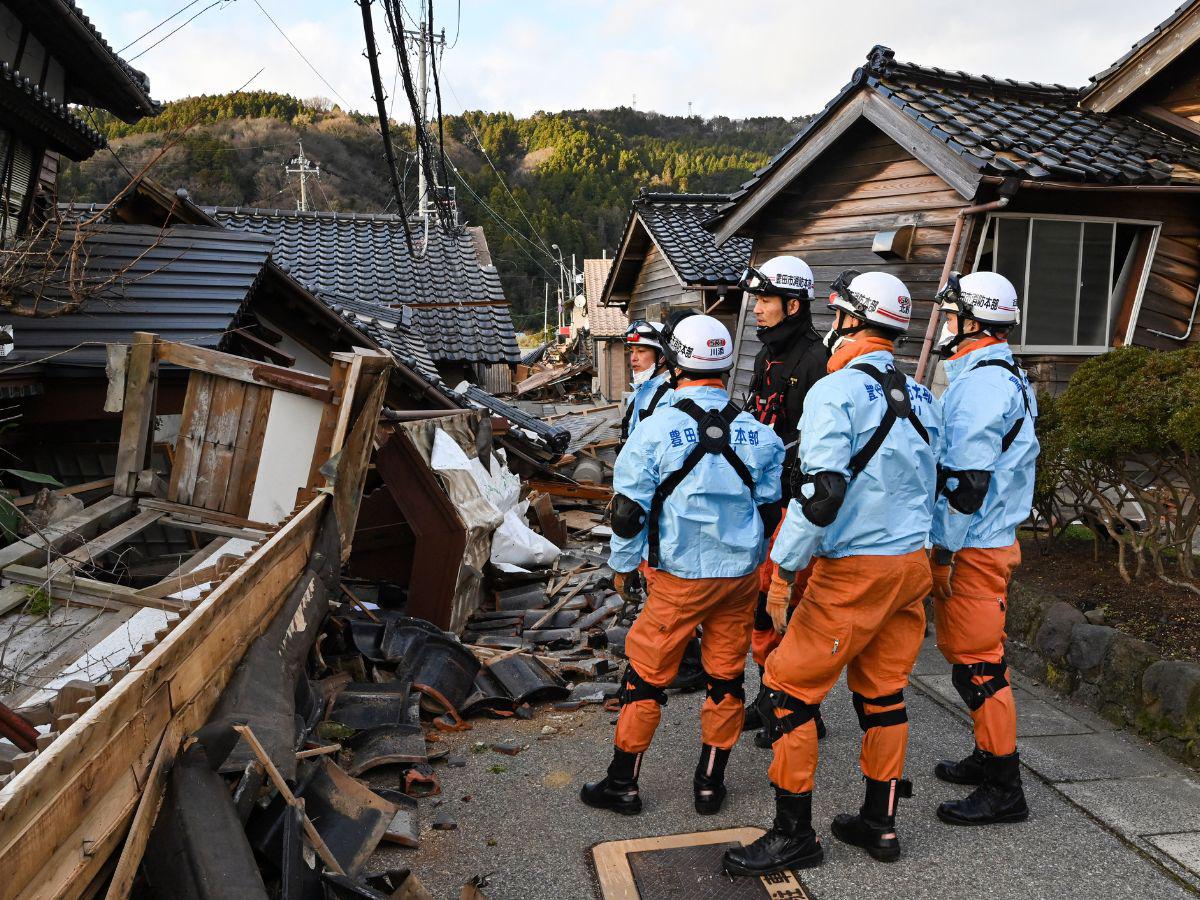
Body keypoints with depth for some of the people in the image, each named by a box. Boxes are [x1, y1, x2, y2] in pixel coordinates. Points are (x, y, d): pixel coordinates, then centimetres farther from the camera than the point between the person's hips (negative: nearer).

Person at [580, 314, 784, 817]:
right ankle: (710, 784, 25)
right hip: (741, 574, 4)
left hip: (679, 578, -3)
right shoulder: (758, 434, -1)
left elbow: (629, 510, -9)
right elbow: (773, 504, 6)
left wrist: (622, 565, 6)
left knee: (645, 676, 9)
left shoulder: (656, 430, -12)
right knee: (726, 678, 14)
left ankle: (622, 784, 20)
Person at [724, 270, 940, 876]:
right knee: (882, 692, 17)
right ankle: (880, 824, 28)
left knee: (788, 689, 2)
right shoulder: (920, 397, 10)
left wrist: (782, 566, -18)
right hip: (911, 563, 8)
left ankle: (794, 836, 10)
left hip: (853, 571, -8)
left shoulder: (835, 393, -15)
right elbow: (929, 485, 16)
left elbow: (821, 491, -24)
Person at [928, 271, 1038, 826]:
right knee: (973, 654, 19)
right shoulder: (1005, 378, 16)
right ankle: (989, 758, 32)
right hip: (989, 539, 11)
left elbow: (969, 478, -23)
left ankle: (1004, 790, 6)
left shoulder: (981, 383, -18)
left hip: (971, 549, -11)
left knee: (977, 661, -4)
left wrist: (946, 549, -19)